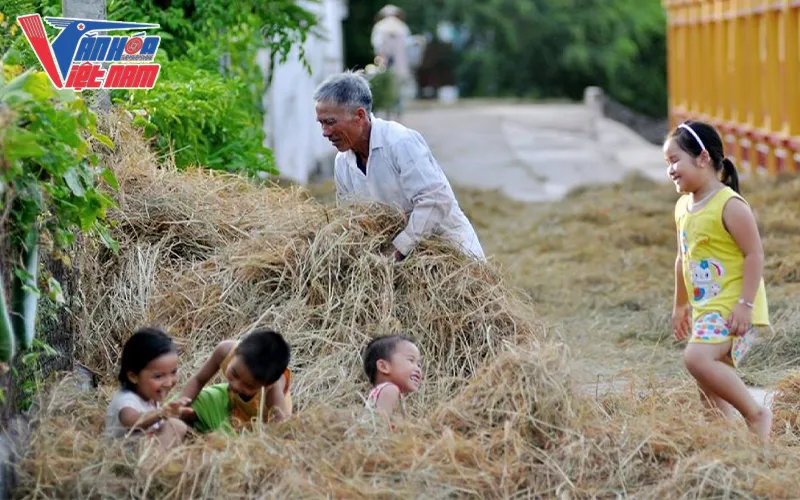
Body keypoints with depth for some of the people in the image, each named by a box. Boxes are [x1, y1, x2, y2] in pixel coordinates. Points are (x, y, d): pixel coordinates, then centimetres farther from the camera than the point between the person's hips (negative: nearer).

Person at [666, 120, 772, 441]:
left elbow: (755, 254, -18)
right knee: (709, 385, 9)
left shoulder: (729, 205, -15)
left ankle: (756, 414, -15)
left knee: (697, 358, -27)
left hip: (733, 308, -9)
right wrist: (680, 305, 27)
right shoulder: (683, 207, 11)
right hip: (705, 309, 9)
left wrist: (745, 304, -23)